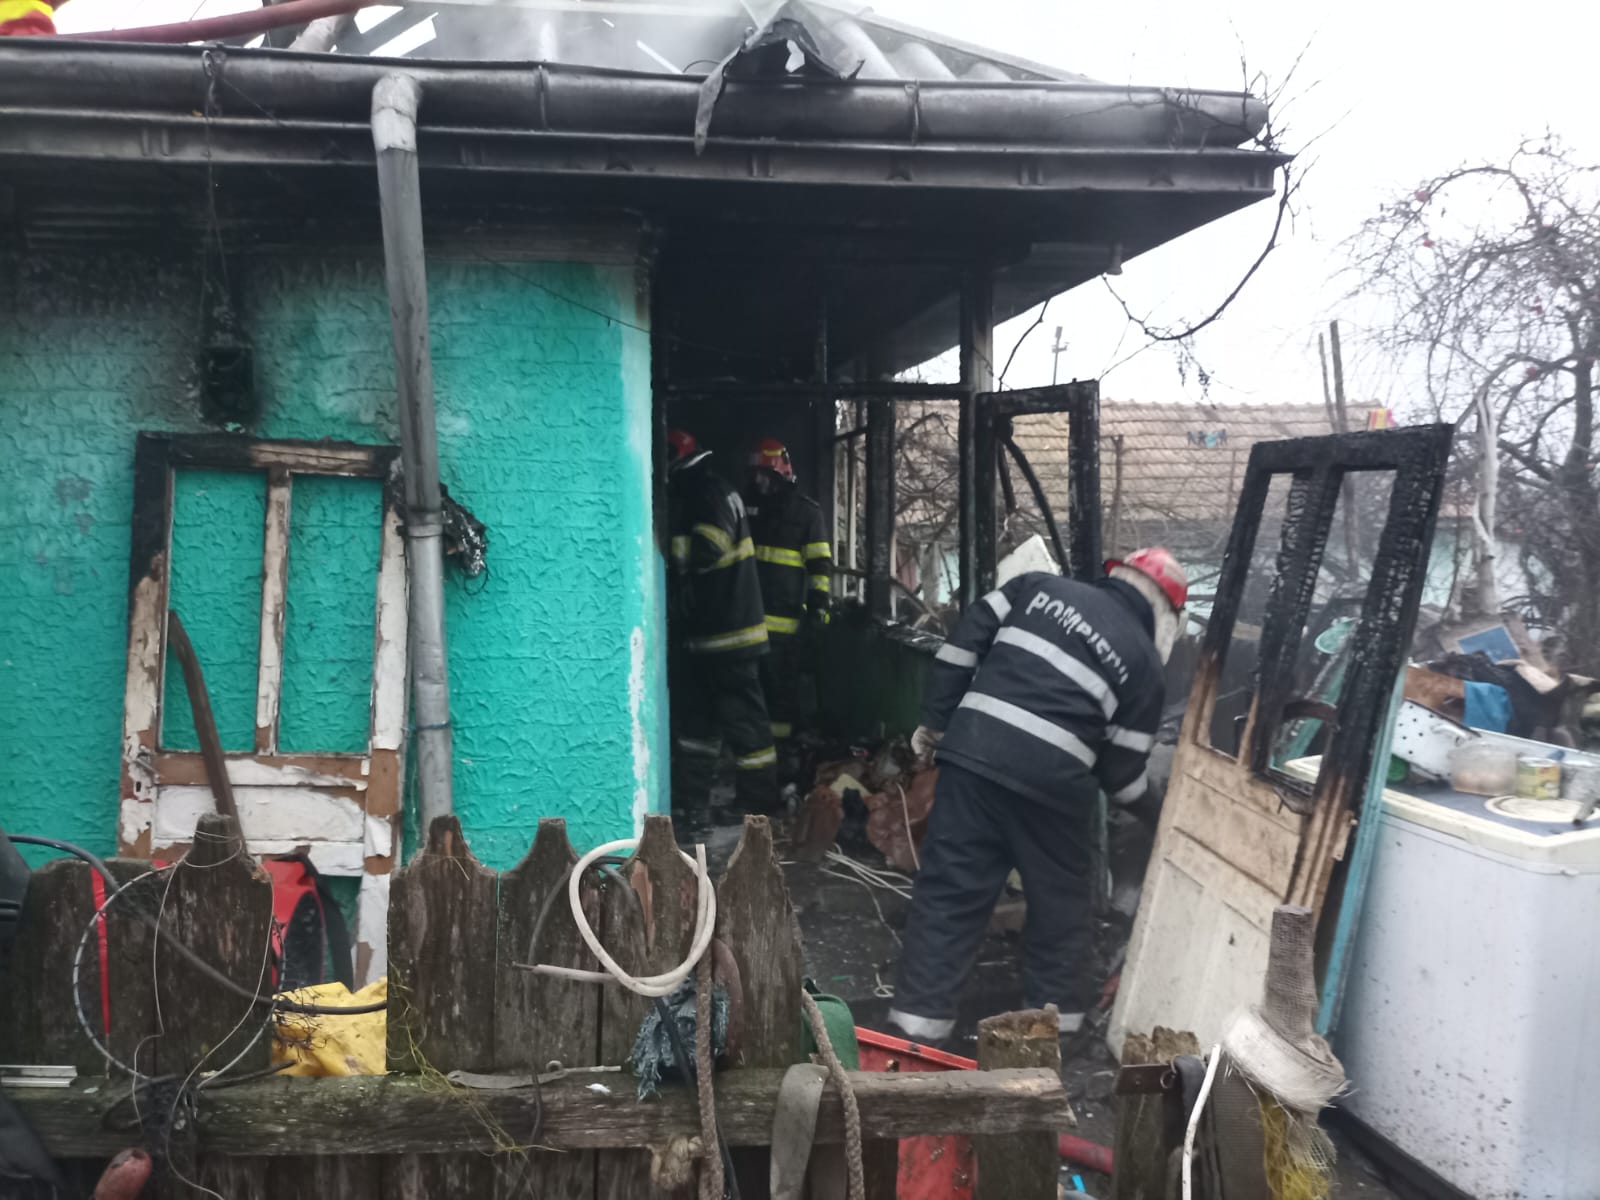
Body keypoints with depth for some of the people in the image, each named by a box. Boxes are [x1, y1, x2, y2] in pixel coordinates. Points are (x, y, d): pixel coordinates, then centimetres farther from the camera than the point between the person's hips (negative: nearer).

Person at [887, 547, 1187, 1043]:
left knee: (949, 888, 8)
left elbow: (965, 643, 9)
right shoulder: (1143, 659, 9)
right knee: (1061, 899, 19)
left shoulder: (1040, 586, 15)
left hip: (974, 753, 2)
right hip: (1053, 779, -2)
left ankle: (919, 1015, 11)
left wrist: (936, 720, 15)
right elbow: (1122, 767, 10)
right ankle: (1057, 1012, 29)